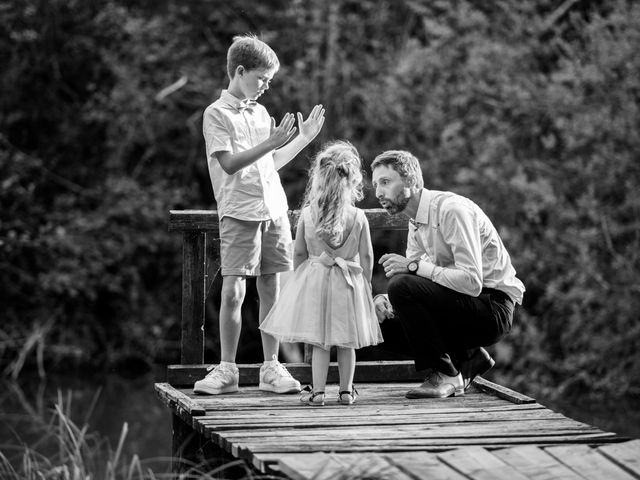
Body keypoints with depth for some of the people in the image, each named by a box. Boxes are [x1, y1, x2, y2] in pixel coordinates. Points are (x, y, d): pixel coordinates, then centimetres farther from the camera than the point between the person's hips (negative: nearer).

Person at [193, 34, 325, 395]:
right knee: (233, 291, -8)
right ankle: (227, 369, -1)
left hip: (275, 212, 6)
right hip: (239, 214, -6)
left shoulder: (261, 113, 17)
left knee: (272, 290, 5)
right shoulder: (217, 114, -3)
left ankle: (272, 367, 9)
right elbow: (229, 163, -13)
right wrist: (271, 143, -19)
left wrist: (303, 139, 18)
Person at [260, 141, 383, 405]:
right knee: (346, 342, 11)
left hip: (315, 279, 0)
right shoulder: (359, 217, -8)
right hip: (348, 283, 0)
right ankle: (346, 389, 15)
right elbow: (366, 257, -3)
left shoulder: (307, 214, -8)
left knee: (319, 341, 4)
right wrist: (366, 284, 10)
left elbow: (299, 252, 0)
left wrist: (299, 277, 15)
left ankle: (318, 391, 1)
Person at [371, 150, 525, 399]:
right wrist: (383, 300, -11)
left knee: (403, 287, -24)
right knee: (385, 323, 3)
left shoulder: (451, 210, -19)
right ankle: (467, 360, 9)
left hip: (493, 307, -9)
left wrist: (415, 266, -26)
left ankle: (444, 374, -14)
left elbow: (472, 281, -28)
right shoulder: (416, 224, 10)